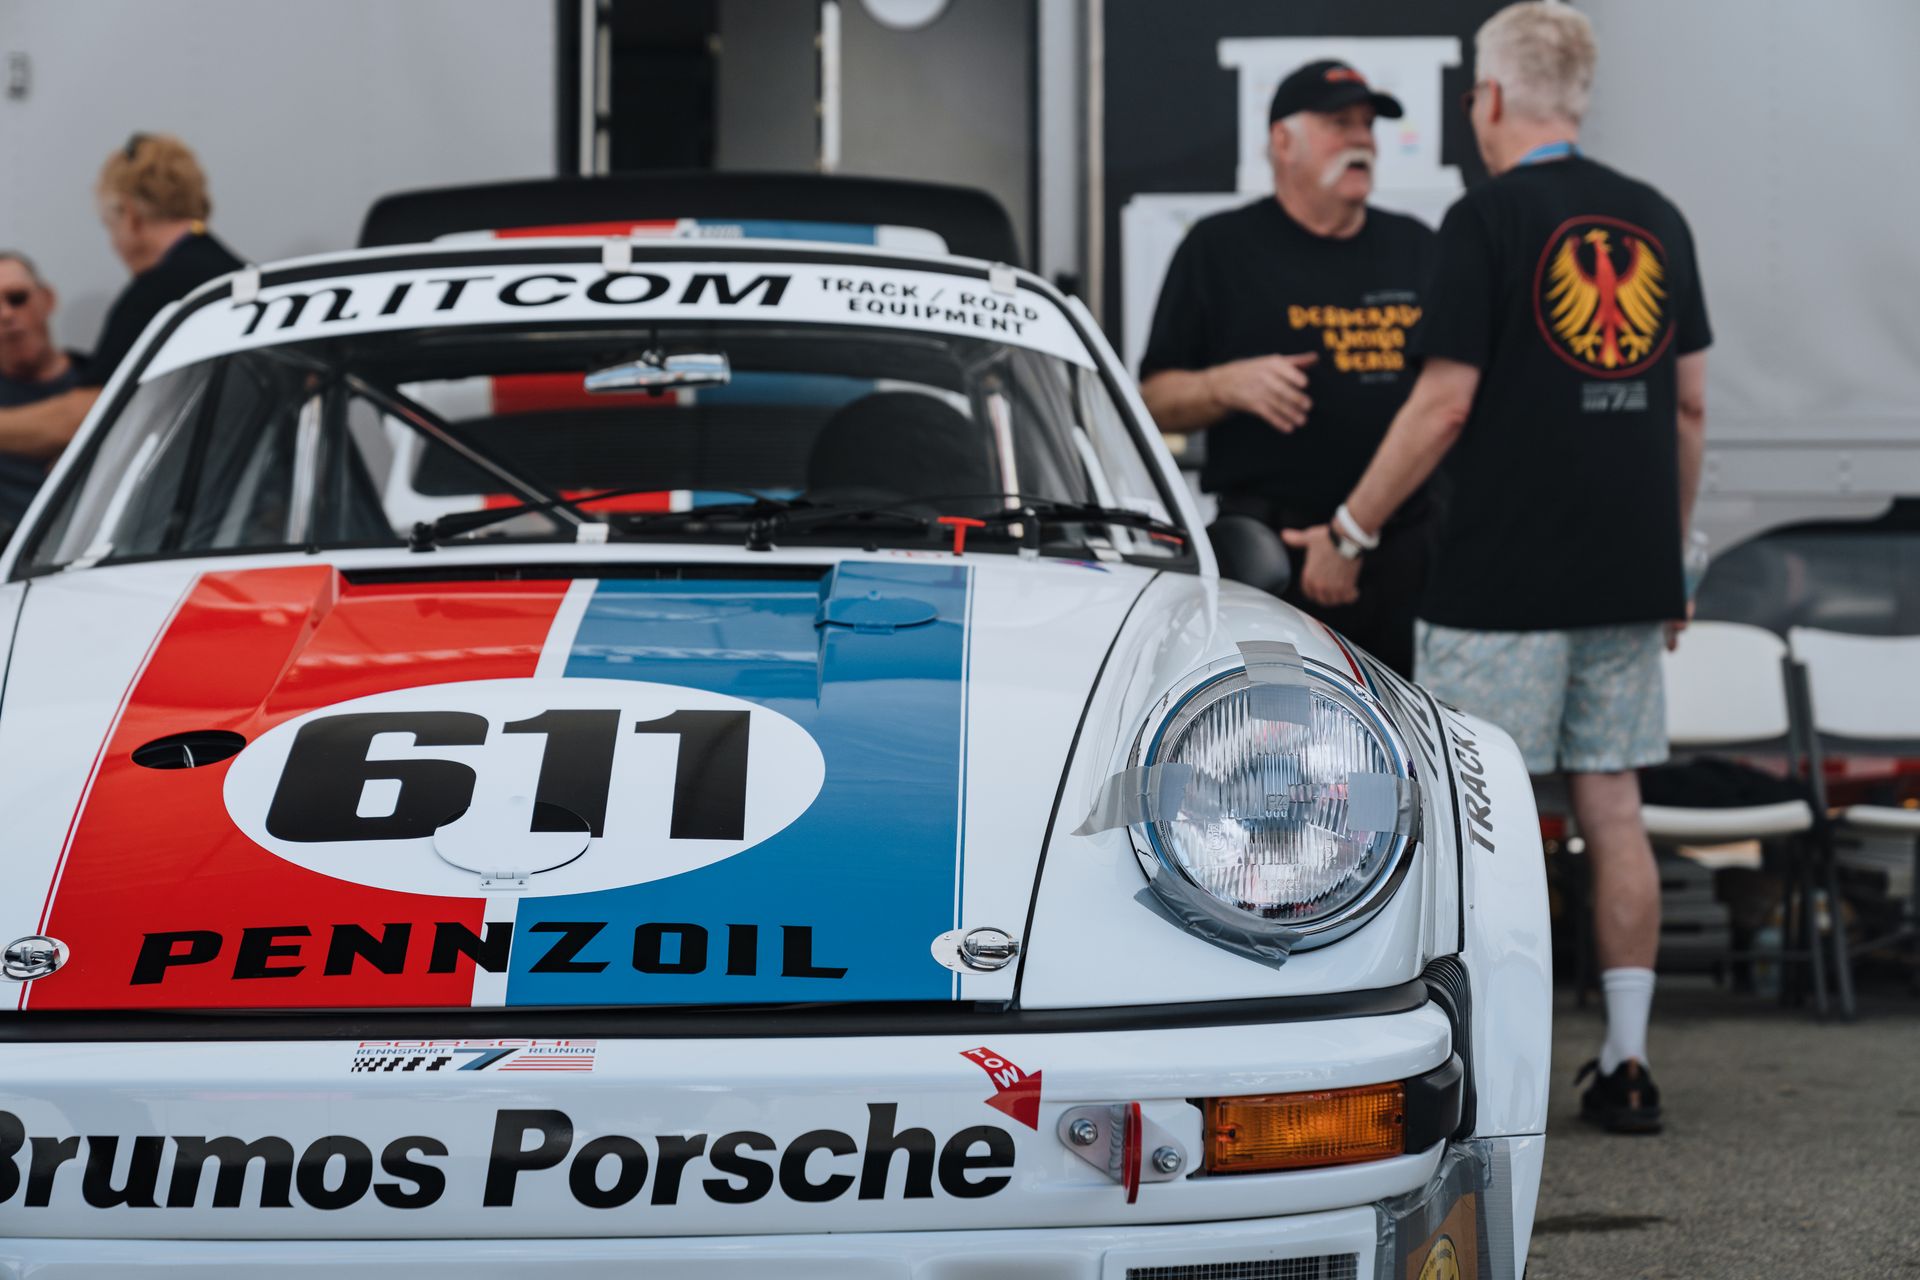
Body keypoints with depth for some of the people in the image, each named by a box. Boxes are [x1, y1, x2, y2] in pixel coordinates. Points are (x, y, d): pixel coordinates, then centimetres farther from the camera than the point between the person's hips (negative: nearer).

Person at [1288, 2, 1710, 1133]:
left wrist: (1347, 533, -4)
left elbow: (1444, 405, -12)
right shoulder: (1658, 221, 10)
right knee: (1614, 812, 9)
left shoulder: (1488, 220, -9)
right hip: (1630, 574, 6)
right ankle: (1628, 1061, 10)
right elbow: (1688, 404, 13)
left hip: (1504, 575, -6)